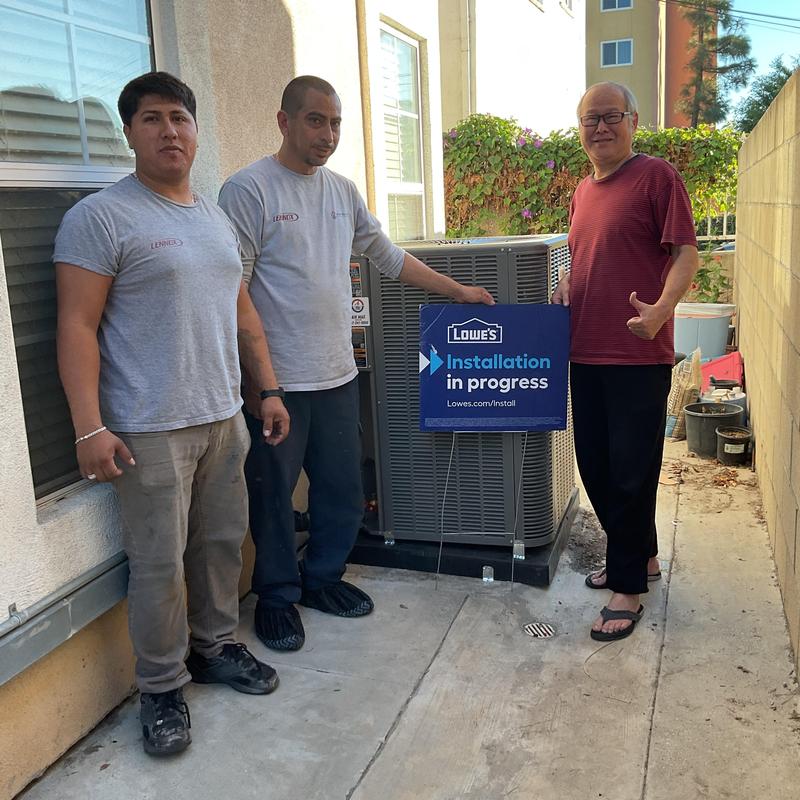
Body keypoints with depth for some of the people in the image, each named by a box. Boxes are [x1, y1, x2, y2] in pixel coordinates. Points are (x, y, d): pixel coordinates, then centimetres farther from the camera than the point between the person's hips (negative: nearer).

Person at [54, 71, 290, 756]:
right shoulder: (100, 217, -7)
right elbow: (77, 327, -12)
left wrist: (270, 391, 15)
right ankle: (163, 688, 20)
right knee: (160, 564, 1)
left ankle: (215, 647, 35)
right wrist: (90, 429, -18)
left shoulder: (217, 219, 15)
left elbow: (243, 313, 19)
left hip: (224, 418, 7)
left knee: (223, 543, 15)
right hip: (150, 431, -6)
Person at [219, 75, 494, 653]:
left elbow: (391, 258, 22)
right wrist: (251, 380, -16)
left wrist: (458, 290, 21)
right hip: (276, 381, -6)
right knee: (272, 496, 8)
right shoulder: (249, 189, -9)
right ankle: (277, 595, 28)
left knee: (343, 493, 15)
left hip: (338, 375, 6)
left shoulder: (344, 191, 11)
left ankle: (322, 578, 36)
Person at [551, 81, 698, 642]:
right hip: (586, 353, 8)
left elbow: (685, 252, -10)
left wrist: (662, 308, -27)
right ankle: (641, 557, 33)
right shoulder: (583, 191, 16)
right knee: (596, 466, 14)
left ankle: (628, 588, 12)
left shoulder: (657, 176, -4)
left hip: (638, 356, -7)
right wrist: (565, 289, 6)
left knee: (631, 471, -1)